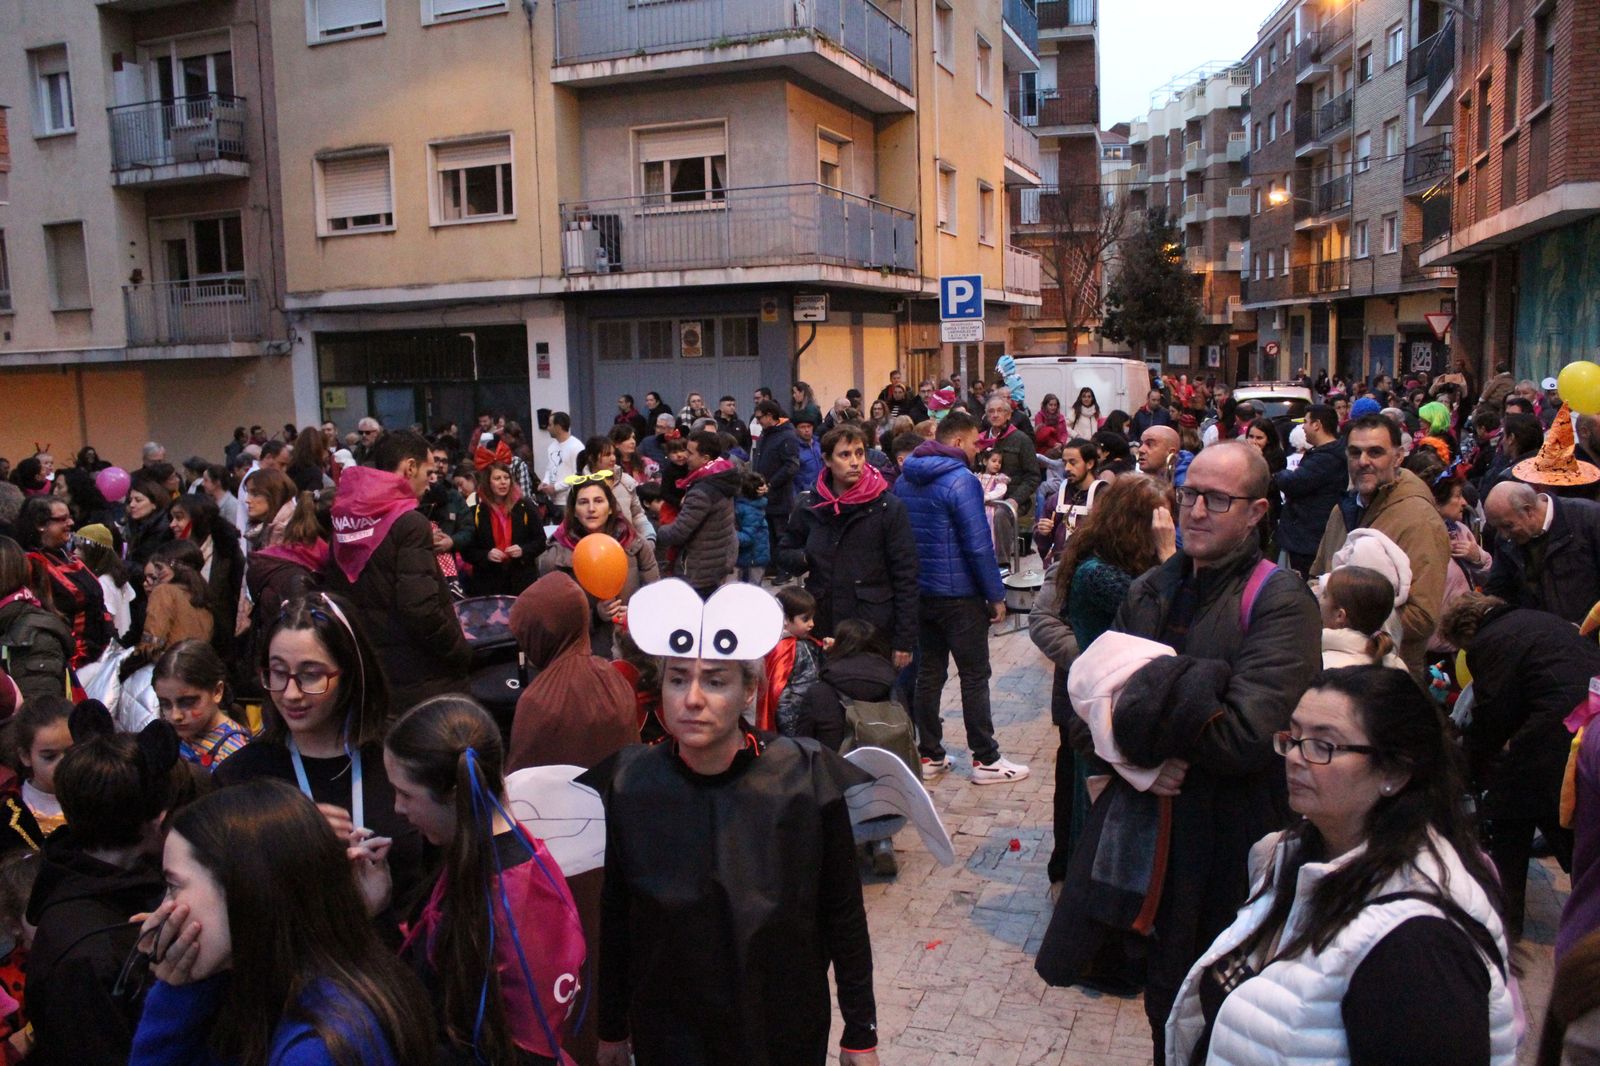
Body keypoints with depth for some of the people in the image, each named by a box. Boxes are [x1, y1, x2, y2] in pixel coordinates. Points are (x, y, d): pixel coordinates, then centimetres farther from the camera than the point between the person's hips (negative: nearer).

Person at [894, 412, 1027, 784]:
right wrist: (996, 595, -12)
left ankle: (929, 755, 19)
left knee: (928, 672, 13)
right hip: (959, 595, -7)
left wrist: (908, 583, 17)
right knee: (975, 677, 2)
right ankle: (986, 760, 9)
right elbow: (978, 544, -20)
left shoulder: (905, 480, 9)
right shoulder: (961, 481, -17)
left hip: (920, 593, 7)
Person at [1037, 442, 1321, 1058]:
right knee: (1165, 1012, 16)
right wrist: (1140, 757, -15)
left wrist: (1144, 694, -17)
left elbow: (1246, 739, -24)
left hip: (1228, 852, -4)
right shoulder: (1149, 593, 7)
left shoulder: (1280, 603, -13)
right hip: (1143, 837, 5)